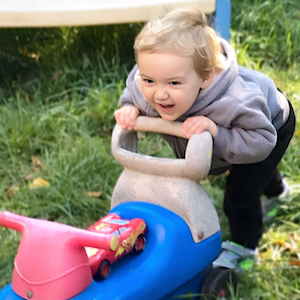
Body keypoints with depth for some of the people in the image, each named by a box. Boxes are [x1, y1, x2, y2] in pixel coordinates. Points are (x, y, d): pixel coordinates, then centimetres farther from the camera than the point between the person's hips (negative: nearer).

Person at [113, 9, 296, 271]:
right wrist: (129, 109, -35)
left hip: (271, 125, -6)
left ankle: (242, 248, 20)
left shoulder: (235, 103, -53)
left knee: (240, 194, -11)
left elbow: (260, 143, -45)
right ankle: (274, 188, 69)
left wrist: (215, 132, -56)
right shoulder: (144, 86, -37)